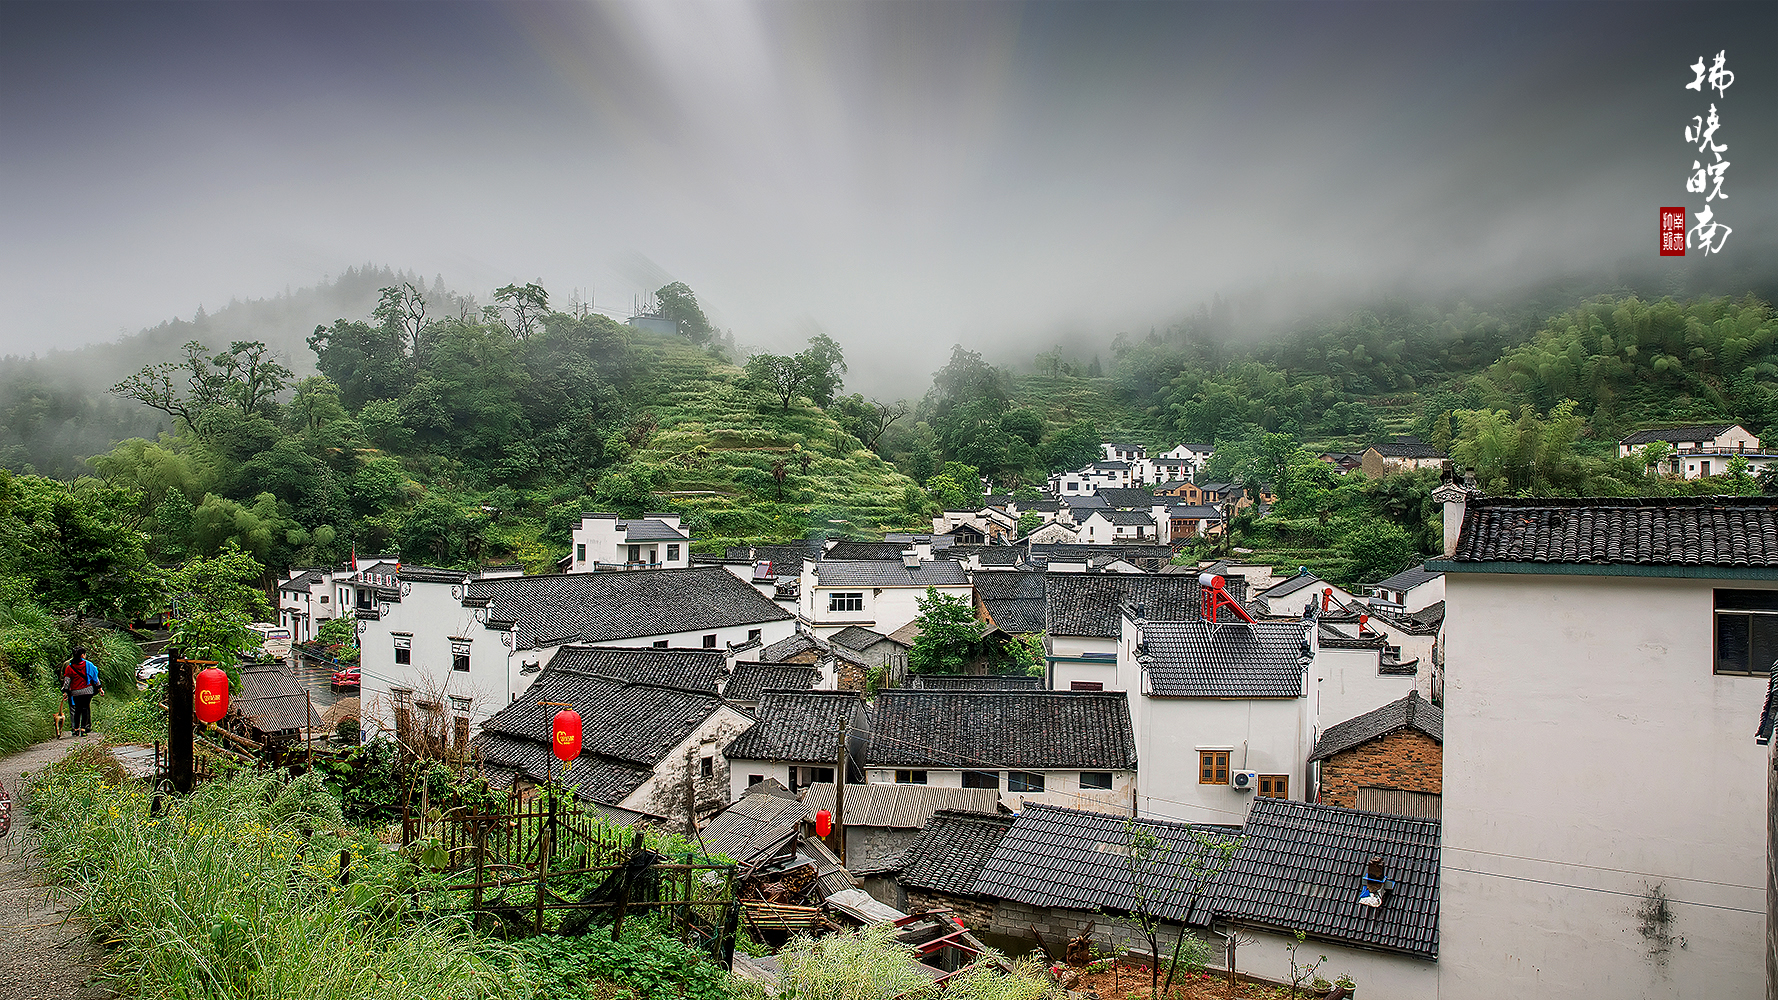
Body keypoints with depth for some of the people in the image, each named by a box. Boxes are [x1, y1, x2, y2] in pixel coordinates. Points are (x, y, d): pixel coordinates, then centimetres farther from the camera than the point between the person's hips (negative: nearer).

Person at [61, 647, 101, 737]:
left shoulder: (69, 667, 3)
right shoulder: (88, 664, -2)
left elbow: (66, 681, 4)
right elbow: (95, 677, 2)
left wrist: (65, 691, 10)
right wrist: (99, 688, 8)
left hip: (75, 692, 2)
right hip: (87, 690, -2)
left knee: (77, 710, 12)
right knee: (85, 709, 1)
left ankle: (76, 729, 11)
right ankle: (83, 728, -7)